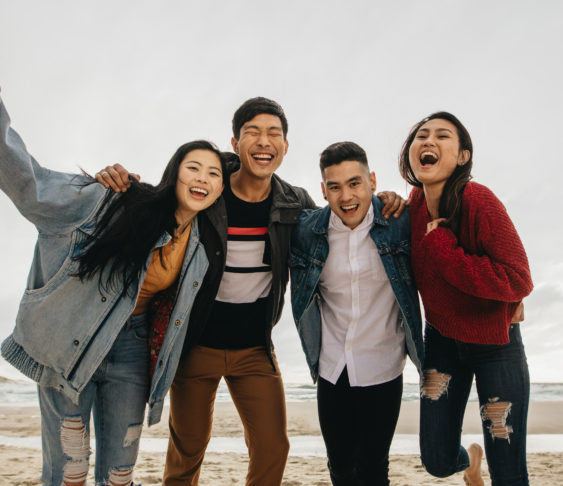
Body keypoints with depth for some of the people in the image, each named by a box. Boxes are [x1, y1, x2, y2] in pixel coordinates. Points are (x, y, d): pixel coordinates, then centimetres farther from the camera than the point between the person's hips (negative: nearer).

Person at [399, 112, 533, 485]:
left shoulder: (478, 200, -24)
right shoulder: (415, 203, -5)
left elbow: (518, 281, -28)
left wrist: (441, 249, -28)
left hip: (494, 341, -4)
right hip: (441, 338, 5)